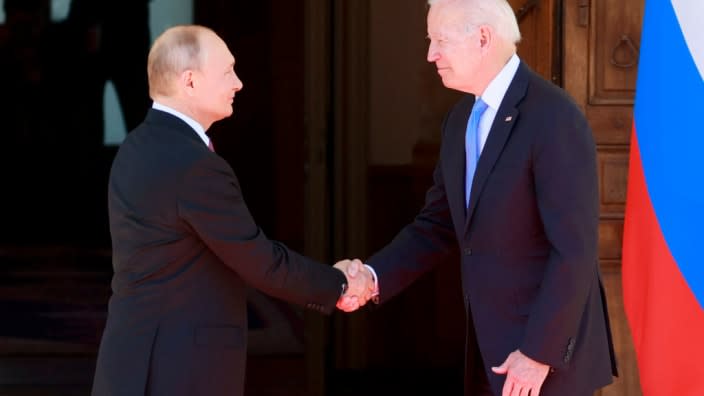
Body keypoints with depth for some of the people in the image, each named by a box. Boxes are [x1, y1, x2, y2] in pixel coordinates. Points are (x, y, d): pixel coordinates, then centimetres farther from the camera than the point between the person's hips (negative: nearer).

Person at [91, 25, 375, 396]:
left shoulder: (140, 149, 11)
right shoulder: (194, 165, -20)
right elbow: (260, 262, -13)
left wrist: (326, 283, 9)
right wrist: (340, 284, 2)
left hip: (142, 362, 9)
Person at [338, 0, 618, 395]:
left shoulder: (554, 119, -19)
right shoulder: (461, 119, 8)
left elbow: (574, 250, -21)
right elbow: (439, 226, 12)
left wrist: (539, 353, -20)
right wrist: (373, 276, -4)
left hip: (547, 348, -8)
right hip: (489, 347, 8)